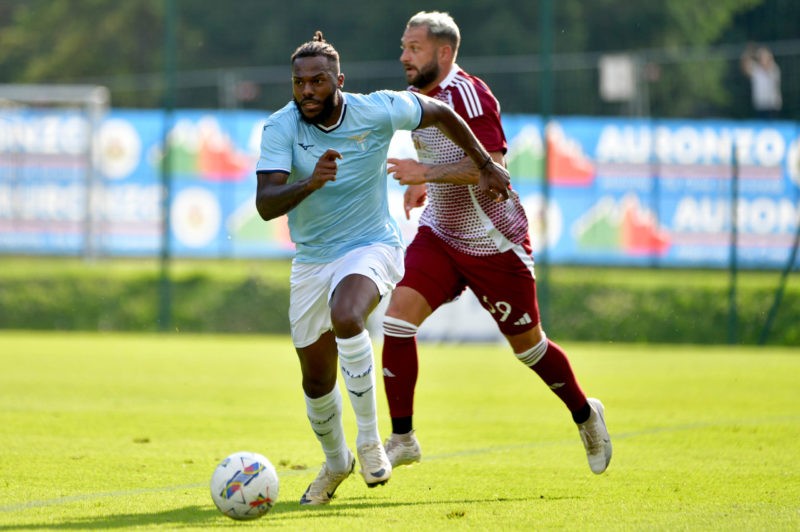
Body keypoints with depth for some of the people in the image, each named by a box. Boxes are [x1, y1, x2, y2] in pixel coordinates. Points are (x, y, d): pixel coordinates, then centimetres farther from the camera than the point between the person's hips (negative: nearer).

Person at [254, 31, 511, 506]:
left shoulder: (377, 110, -14)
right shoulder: (280, 128, -15)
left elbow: (441, 113, 5)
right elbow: (265, 205, -26)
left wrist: (487, 166, 12)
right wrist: (310, 184, -44)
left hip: (372, 246, -3)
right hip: (311, 259, 3)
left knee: (345, 316, -36)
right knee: (317, 382, 9)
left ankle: (370, 441, -22)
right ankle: (336, 463, 40)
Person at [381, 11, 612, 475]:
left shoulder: (469, 94, -21)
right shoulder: (420, 95, 5)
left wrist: (426, 174, -31)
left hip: (494, 243, -7)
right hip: (438, 234, 7)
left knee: (527, 342, 7)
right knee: (399, 314, -14)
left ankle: (586, 415, 34)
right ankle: (403, 438, -9)